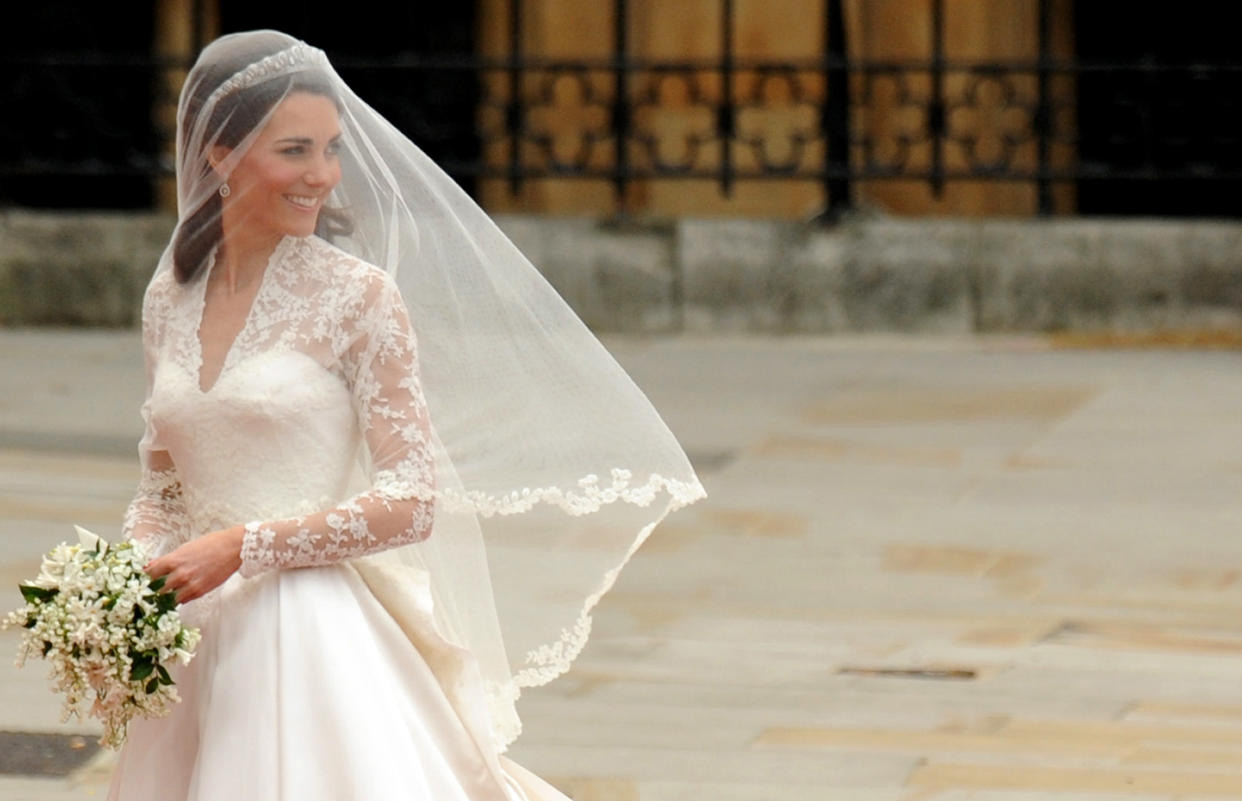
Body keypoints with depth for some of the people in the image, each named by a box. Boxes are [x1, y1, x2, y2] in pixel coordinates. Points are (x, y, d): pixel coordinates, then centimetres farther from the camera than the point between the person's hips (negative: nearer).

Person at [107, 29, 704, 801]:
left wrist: (242, 548, -15)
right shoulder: (171, 300, 9)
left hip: (312, 642, -5)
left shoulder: (358, 297, -6)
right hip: (194, 647, 5)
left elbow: (411, 502, -10)